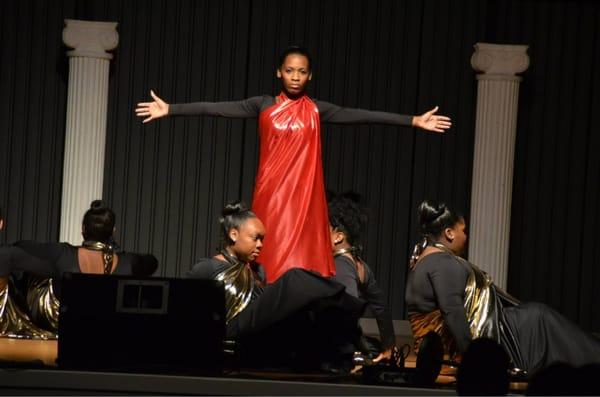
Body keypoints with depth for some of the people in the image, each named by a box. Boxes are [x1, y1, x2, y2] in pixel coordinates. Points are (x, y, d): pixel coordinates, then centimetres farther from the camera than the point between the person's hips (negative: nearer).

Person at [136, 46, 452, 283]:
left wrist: (414, 121, -6)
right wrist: (170, 110, -9)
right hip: (271, 194, -1)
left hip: (303, 194, 1)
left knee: (302, 258, -3)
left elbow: (362, 116, 1)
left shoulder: (317, 110, 7)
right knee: (270, 258, -3)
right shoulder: (263, 105, 5)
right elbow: (218, 108, -2)